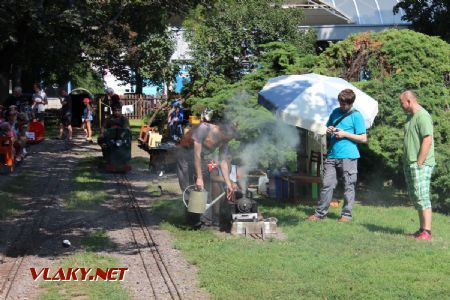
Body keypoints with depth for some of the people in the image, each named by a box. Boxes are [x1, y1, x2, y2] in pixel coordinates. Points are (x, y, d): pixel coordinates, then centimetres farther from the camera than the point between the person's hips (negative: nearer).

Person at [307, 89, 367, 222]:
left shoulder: (356, 116, -3)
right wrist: (329, 130, 3)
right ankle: (320, 213, 8)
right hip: (332, 155, 5)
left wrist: (345, 134, -12)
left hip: (348, 156, -5)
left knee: (348, 186, 2)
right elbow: (327, 127, 27)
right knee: (327, 184, 3)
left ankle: (346, 214, 11)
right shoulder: (335, 112, 14)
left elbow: (363, 138, -6)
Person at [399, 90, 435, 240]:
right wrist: (407, 162, 16)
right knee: (416, 198, 12)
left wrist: (419, 163, -20)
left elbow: (427, 140, -21)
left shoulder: (422, 116, -13)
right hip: (410, 164, 10)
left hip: (421, 165, -10)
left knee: (422, 197, -10)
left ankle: (427, 232, -9)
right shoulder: (410, 117, 17)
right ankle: (422, 229, 17)